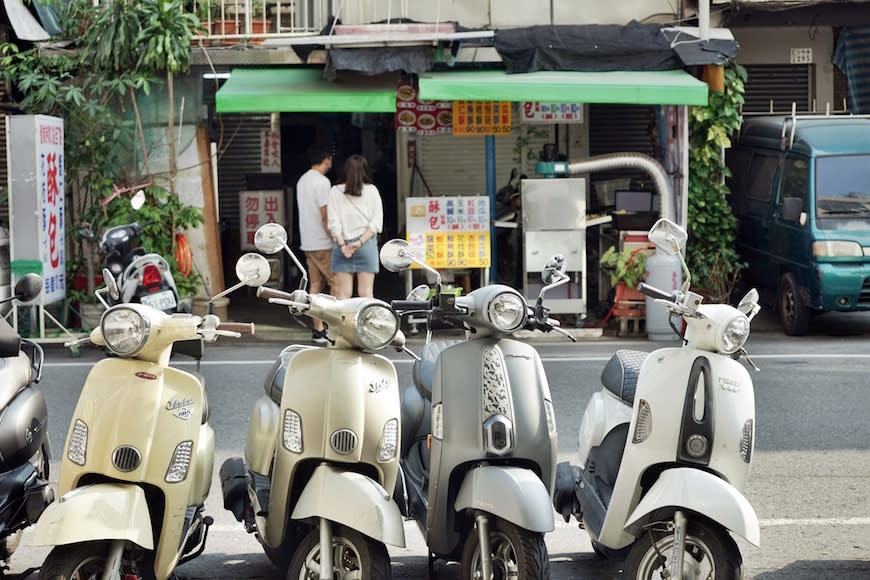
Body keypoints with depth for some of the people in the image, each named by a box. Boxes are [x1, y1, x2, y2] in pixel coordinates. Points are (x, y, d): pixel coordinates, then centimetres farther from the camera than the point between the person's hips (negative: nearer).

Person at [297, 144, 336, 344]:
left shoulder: (302, 181, 14)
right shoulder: (322, 182, -15)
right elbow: (325, 215, -19)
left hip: (307, 242, 9)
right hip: (323, 244, -9)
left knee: (315, 285, 8)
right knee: (337, 283, -3)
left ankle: (318, 329, 8)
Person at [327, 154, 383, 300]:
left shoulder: (335, 191, 1)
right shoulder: (372, 191, 0)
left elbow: (333, 223, -3)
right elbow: (376, 222, -4)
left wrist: (342, 245, -4)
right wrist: (361, 242, -5)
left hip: (342, 245, 0)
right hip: (367, 245, 0)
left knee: (343, 292, 1)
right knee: (366, 292, 1)